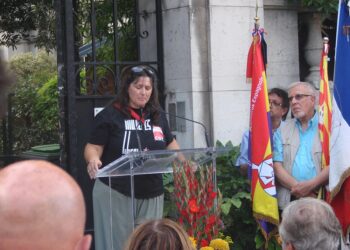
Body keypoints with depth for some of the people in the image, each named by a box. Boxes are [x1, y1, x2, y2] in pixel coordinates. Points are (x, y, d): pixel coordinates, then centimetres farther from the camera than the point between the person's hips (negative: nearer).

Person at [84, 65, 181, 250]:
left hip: (152, 194, 5)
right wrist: (93, 160, -28)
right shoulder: (109, 115, -6)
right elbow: (93, 147, -7)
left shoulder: (158, 116, 11)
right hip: (115, 193, -5)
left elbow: (170, 143, 22)